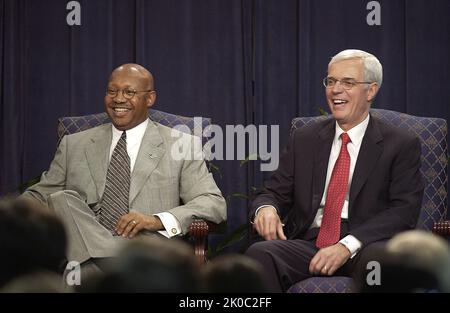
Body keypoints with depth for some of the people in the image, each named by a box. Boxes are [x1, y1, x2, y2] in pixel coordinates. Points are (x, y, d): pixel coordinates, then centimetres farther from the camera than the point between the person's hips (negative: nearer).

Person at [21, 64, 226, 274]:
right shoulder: (73, 145, 21)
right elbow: (40, 196, 23)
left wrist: (157, 221, -13)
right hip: (84, 255, 5)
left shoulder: (181, 145, 12)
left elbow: (215, 204, 4)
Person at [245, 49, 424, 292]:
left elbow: (404, 209, -5)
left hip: (363, 247, -3)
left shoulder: (401, 145, 5)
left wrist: (347, 246, -18)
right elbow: (275, 192, 17)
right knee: (260, 253, -29)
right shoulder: (304, 140, 18)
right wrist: (266, 208, -10)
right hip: (309, 243, 3)